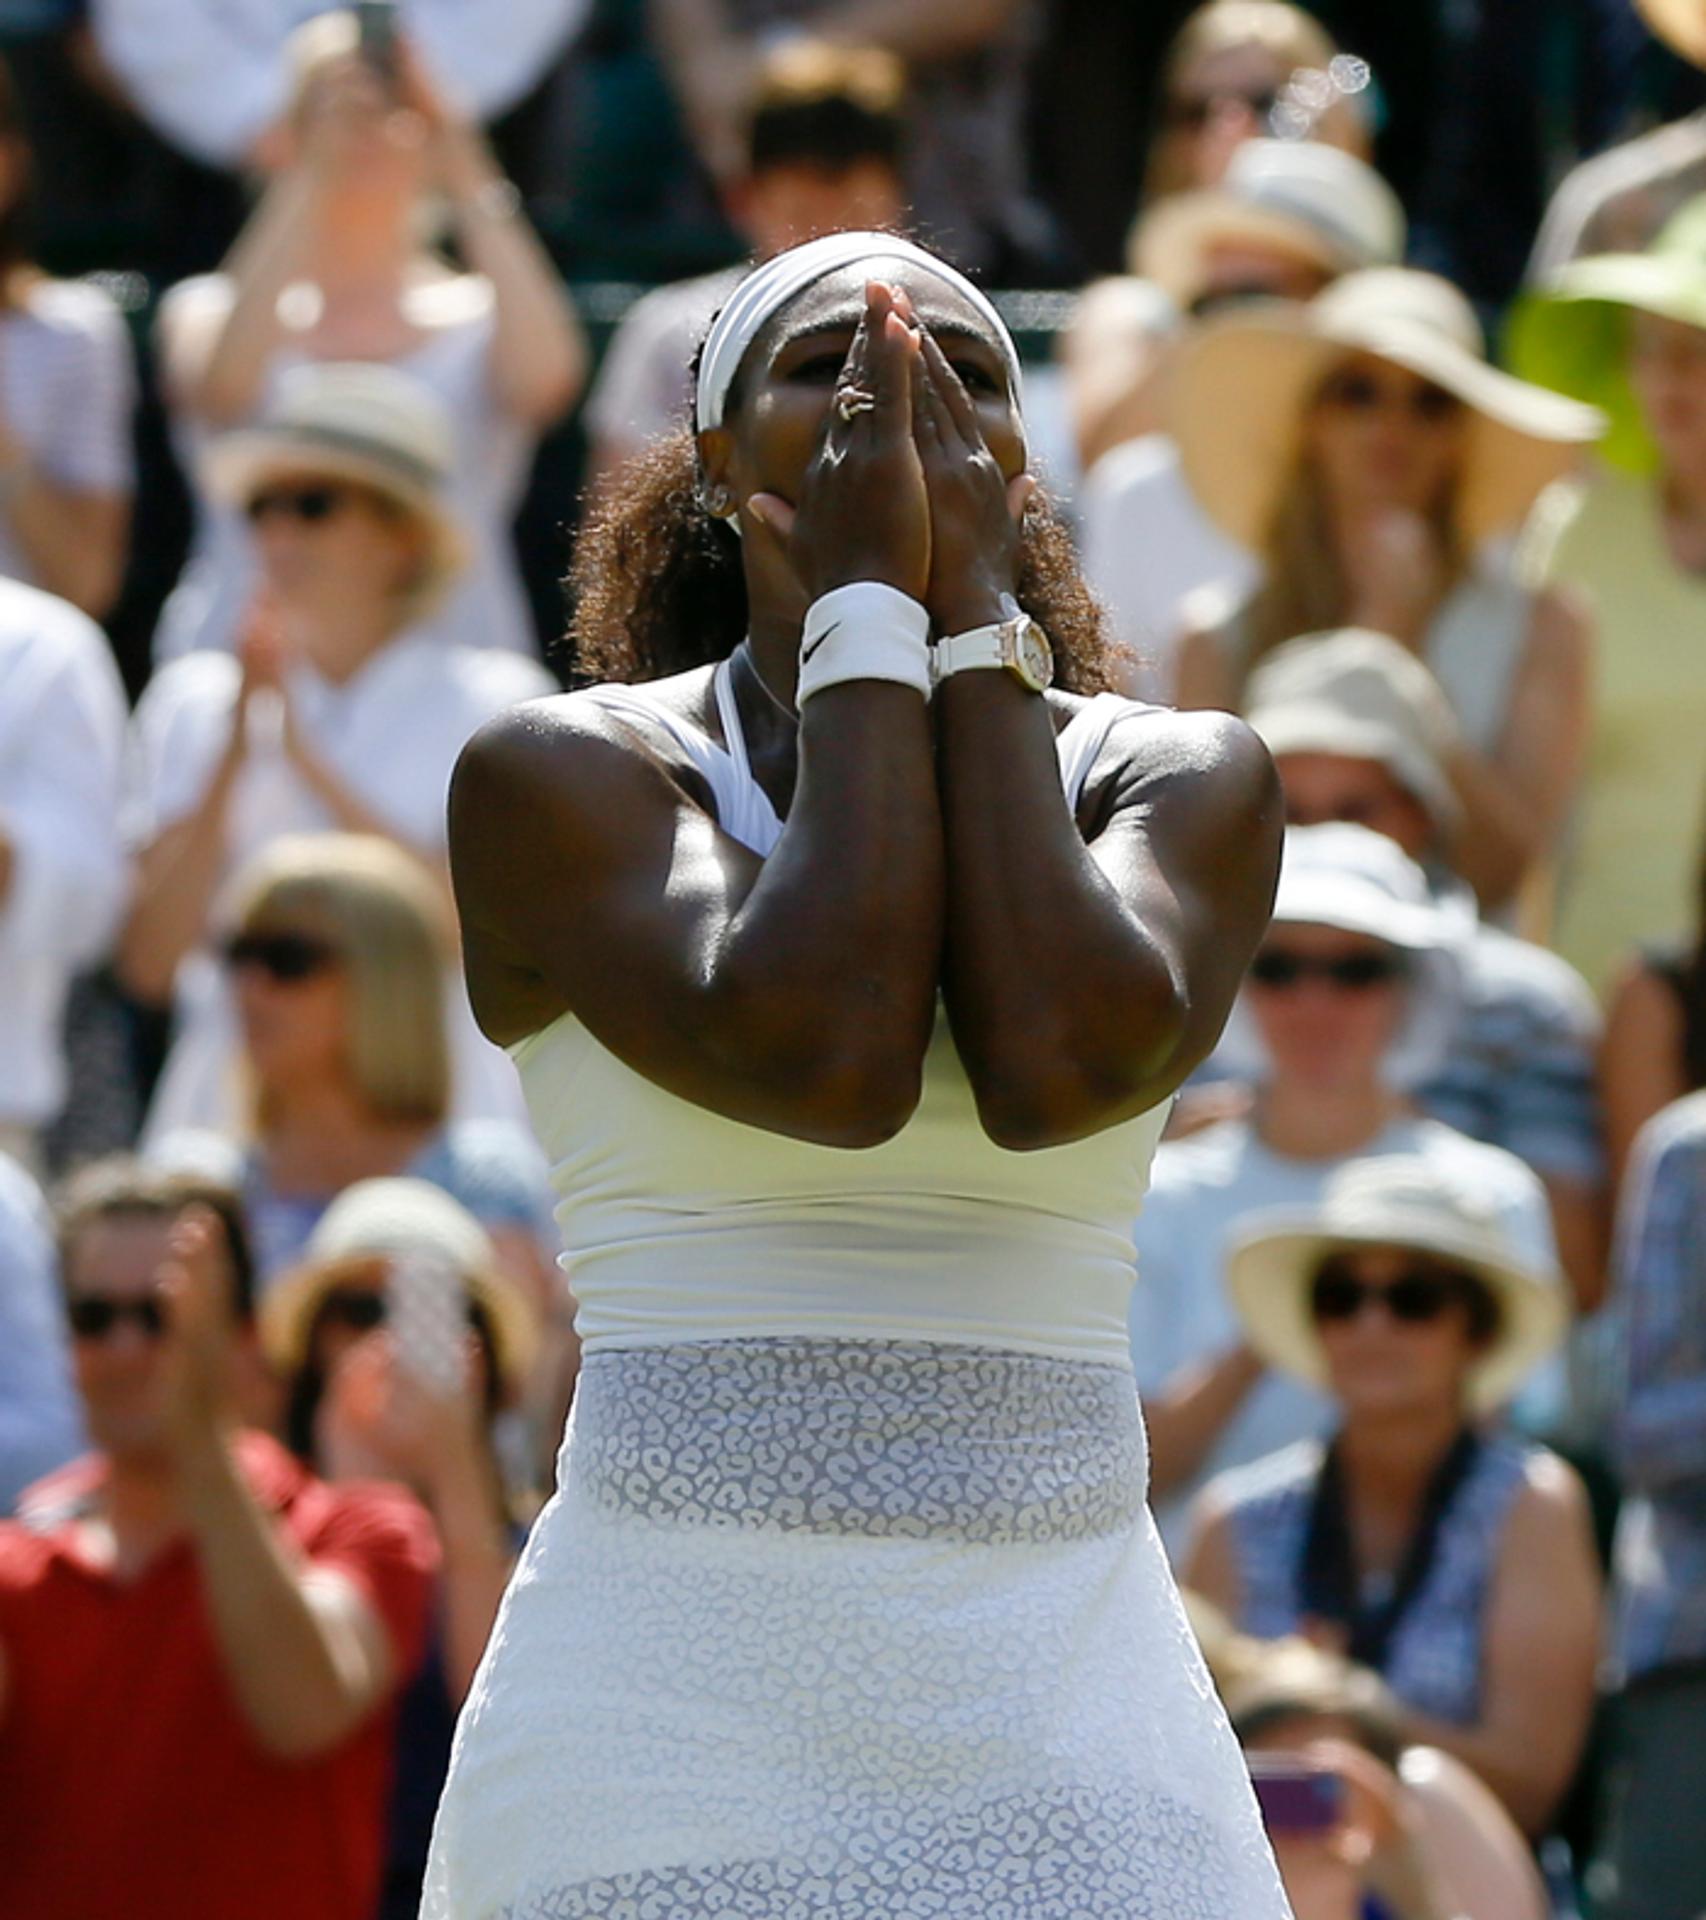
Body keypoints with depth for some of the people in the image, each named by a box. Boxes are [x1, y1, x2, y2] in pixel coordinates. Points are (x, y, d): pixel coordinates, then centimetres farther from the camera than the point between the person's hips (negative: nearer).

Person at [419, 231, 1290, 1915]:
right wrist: (871, 610, -8)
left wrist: (975, 611, -6)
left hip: (1059, 1734, 2)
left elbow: (1061, 1065, -13)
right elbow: (818, 1055, -17)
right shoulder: (560, 779, 0)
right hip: (665, 1705, -2)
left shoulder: (1181, 788, 8)